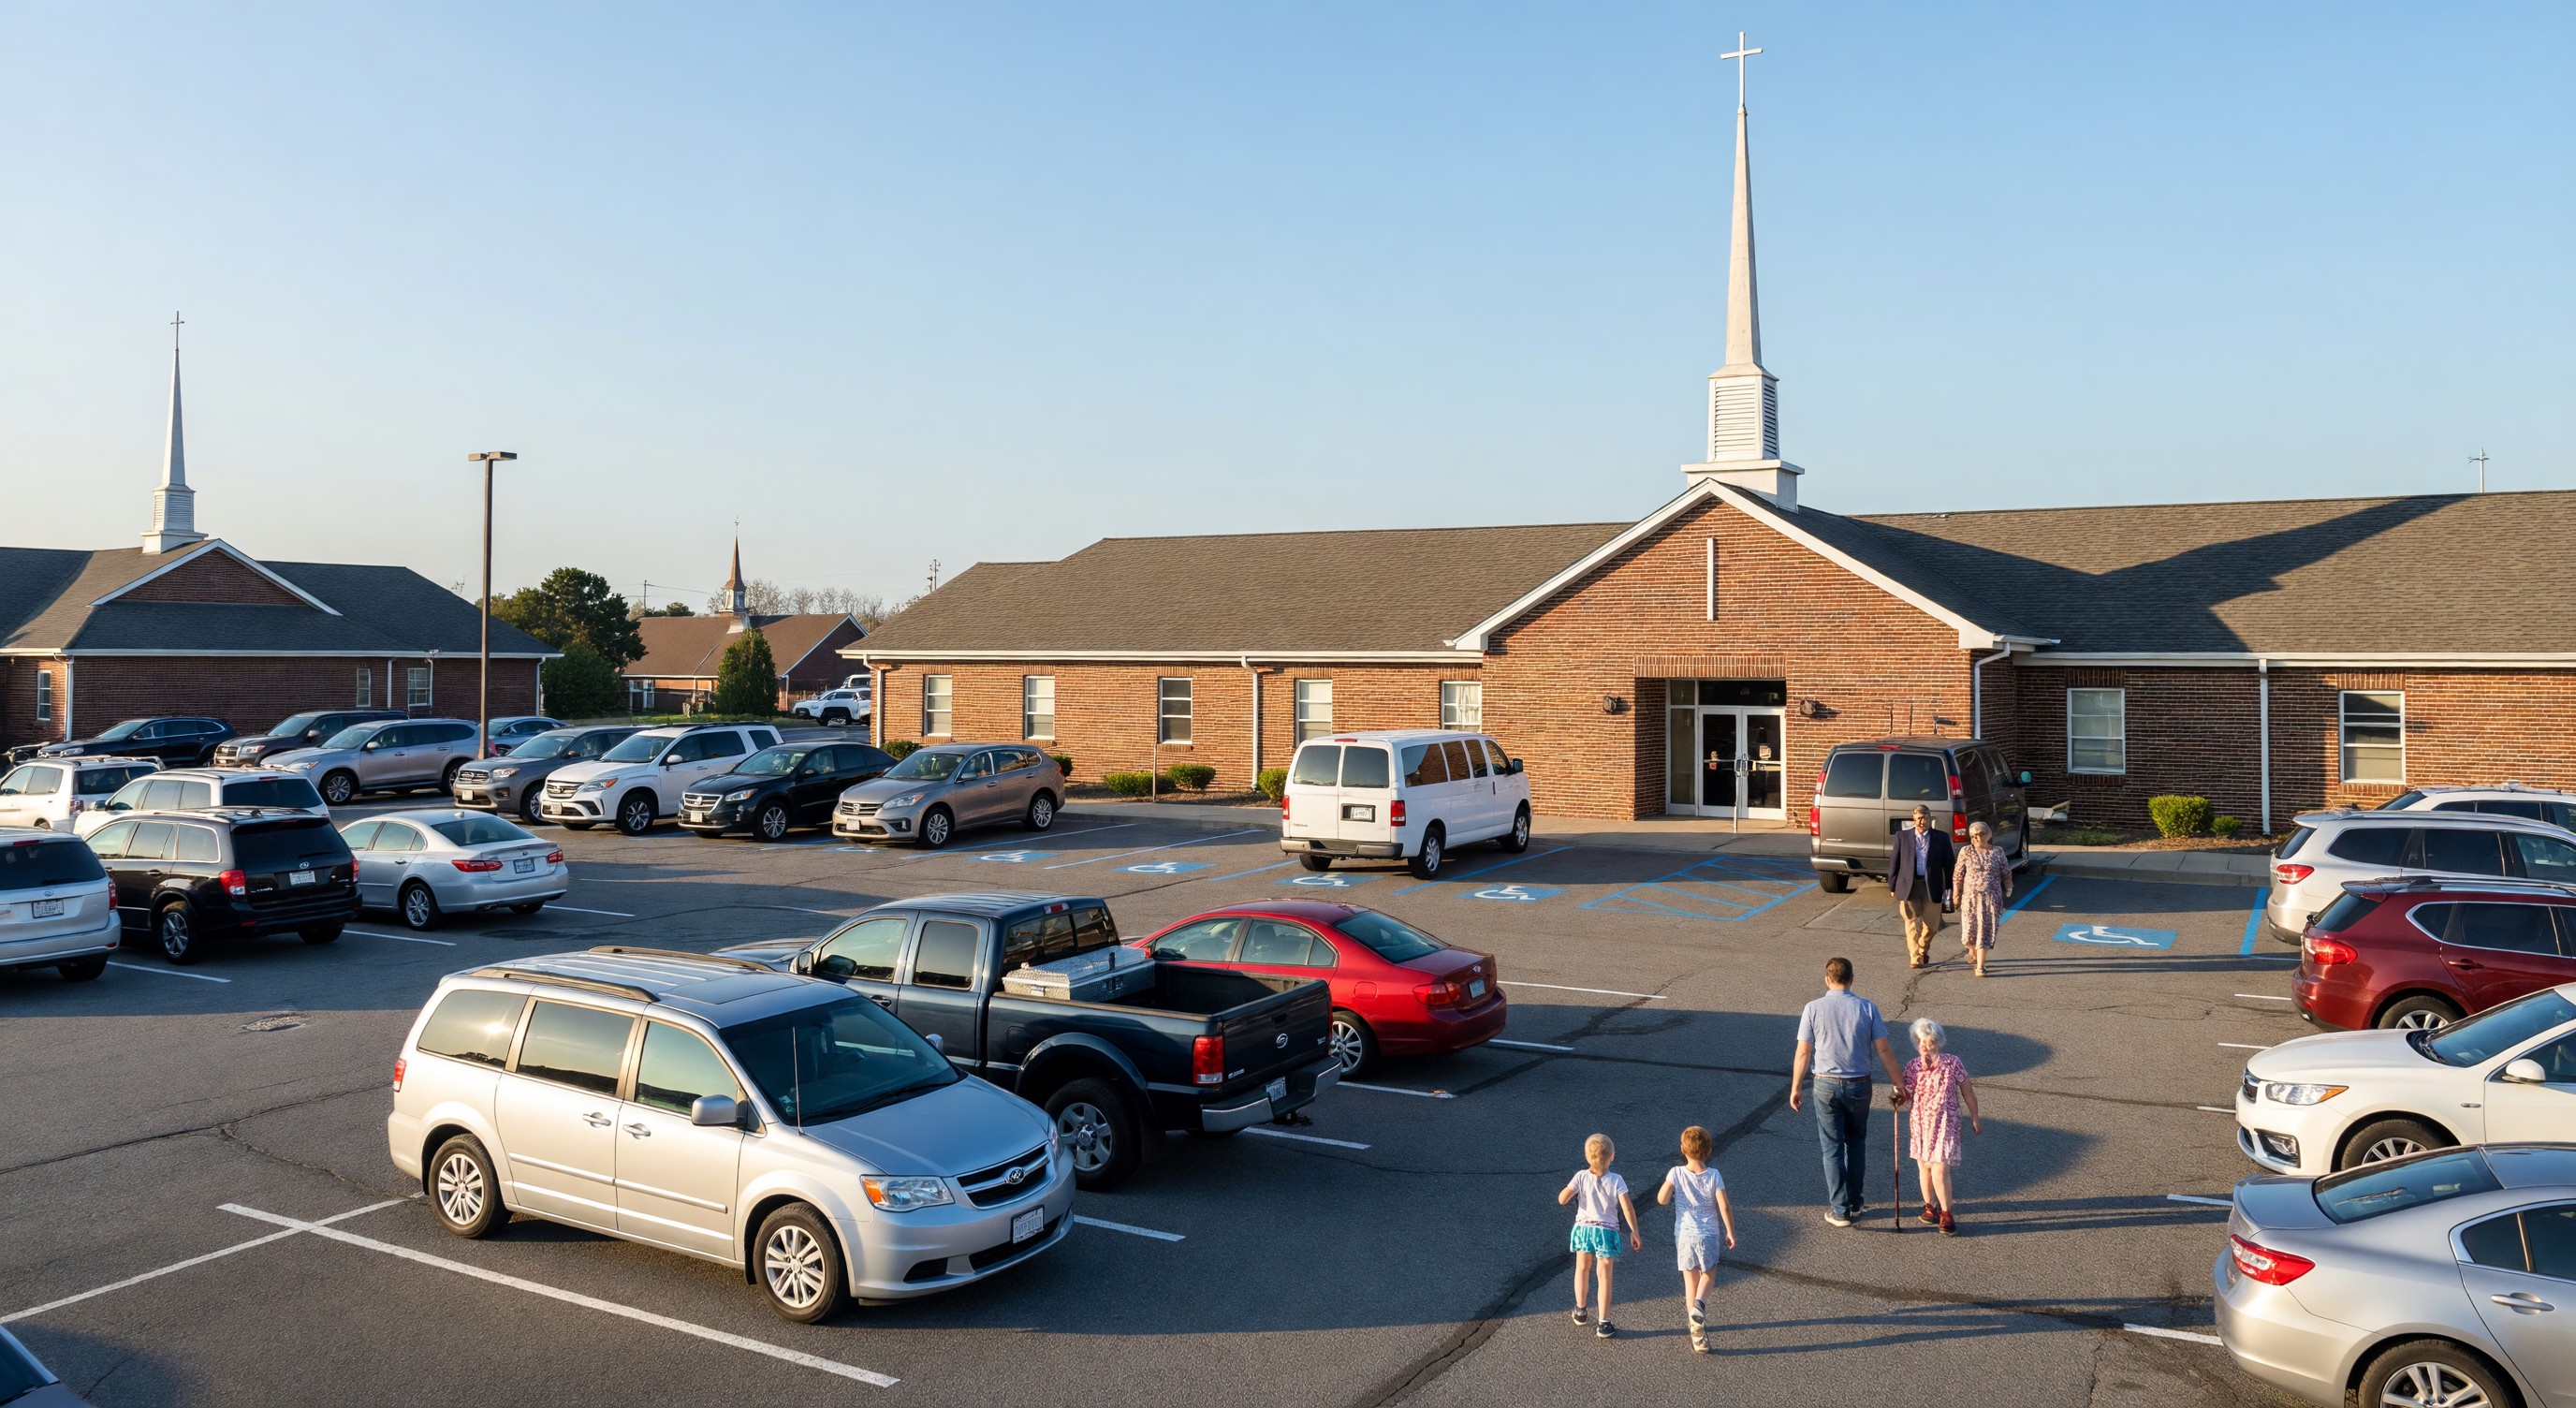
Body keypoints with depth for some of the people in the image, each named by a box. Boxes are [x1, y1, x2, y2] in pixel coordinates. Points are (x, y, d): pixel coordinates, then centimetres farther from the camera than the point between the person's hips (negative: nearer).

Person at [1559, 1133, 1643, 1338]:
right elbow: (1627, 1208, -16)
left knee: (1582, 1269, 24)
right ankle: (1604, 1324, 6)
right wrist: (1634, 1233, -7)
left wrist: (1573, 1190, 6)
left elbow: (1562, 1199, -14)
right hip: (1607, 1231, -2)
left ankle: (1580, 1310, 39)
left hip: (1583, 1227, 2)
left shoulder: (1581, 1177, -11)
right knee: (1604, 1276, 6)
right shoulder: (1616, 1181, -13)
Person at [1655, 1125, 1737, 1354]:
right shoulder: (1714, 1176, -10)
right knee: (1708, 1274, 20)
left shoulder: (1676, 1174, -11)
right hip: (1708, 1235, 0)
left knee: (1691, 1278, 11)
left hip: (1684, 1235, 0)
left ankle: (1697, 1329, 13)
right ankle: (1699, 1304, -9)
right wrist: (1730, 1233, 2)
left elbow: (1661, 1200, -15)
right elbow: (1724, 1207, -11)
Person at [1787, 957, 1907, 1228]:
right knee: (1856, 1145, 19)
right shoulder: (1867, 1007, -5)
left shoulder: (1814, 1009, -8)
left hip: (1826, 1085, -2)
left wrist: (1795, 1088, 4)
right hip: (1859, 1085, 2)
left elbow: (1803, 1053, -7)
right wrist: (1898, 1085, 5)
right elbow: (1884, 1050, -4)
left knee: (1832, 1149, 7)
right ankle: (1854, 1204, 28)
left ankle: (1840, 1210, 9)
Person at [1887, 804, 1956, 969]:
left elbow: (1948, 864, 7)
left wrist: (1949, 887, 4)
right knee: (1912, 923, -3)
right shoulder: (1902, 836, 2)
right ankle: (1914, 958, 2)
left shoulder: (1941, 837, 3)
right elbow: (1895, 862, 6)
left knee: (1931, 925, 9)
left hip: (1932, 886, 1)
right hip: (1908, 886, -1)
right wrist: (1892, 886, 6)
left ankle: (1923, 951, 34)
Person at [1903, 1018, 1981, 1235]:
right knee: (1924, 1166, 13)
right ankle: (1930, 1206, 33)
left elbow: (1967, 1092, 2)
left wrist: (1975, 1119, 9)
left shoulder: (1952, 1064, -8)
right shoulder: (1912, 1067, -1)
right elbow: (1907, 1095, 4)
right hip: (1920, 1123, 3)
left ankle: (1946, 1214, 2)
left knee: (1940, 1170, -13)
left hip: (1945, 1123, -3)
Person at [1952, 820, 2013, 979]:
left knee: (1985, 931, -4)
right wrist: (1956, 894, 2)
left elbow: (2006, 874, 11)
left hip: (1992, 899, 0)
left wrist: (2009, 890, 0)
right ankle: (1972, 951, 36)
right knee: (1970, 929, 1)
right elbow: (1958, 875, 3)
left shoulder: (1998, 853, 3)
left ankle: (1980, 966, 1)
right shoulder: (1966, 852, 0)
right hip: (1971, 897, 0)